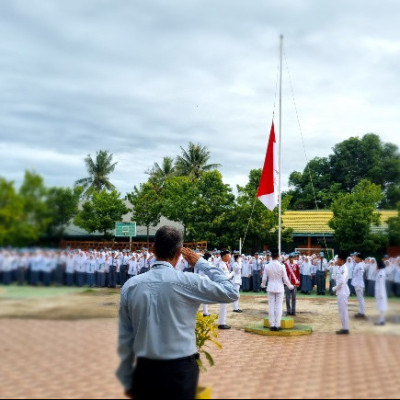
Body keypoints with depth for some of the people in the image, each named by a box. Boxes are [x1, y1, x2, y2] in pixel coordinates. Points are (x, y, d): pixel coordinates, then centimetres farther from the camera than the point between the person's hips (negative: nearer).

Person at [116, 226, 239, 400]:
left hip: (144, 371, 3)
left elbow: (124, 340, 2)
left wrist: (128, 381, 13)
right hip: (181, 371, -3)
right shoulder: (188, 282, -14)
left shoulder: (130, 286, -3)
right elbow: (232, 293, -2)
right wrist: (201, 263, 5)